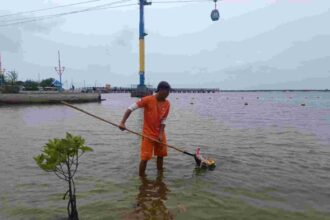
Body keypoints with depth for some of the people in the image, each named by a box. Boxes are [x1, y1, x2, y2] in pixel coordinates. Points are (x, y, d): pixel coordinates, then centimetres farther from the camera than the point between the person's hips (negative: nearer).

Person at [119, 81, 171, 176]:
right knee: (145, 158, -6)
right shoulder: (148, 99, -18)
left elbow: (163, 120, 0)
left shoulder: (167, 103, -3)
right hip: (148, 134, -5)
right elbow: (131, 108, -19)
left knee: (161, 155, 14)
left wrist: (161, 134, -11)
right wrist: (122, 122, -28)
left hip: (160, 134, 5)